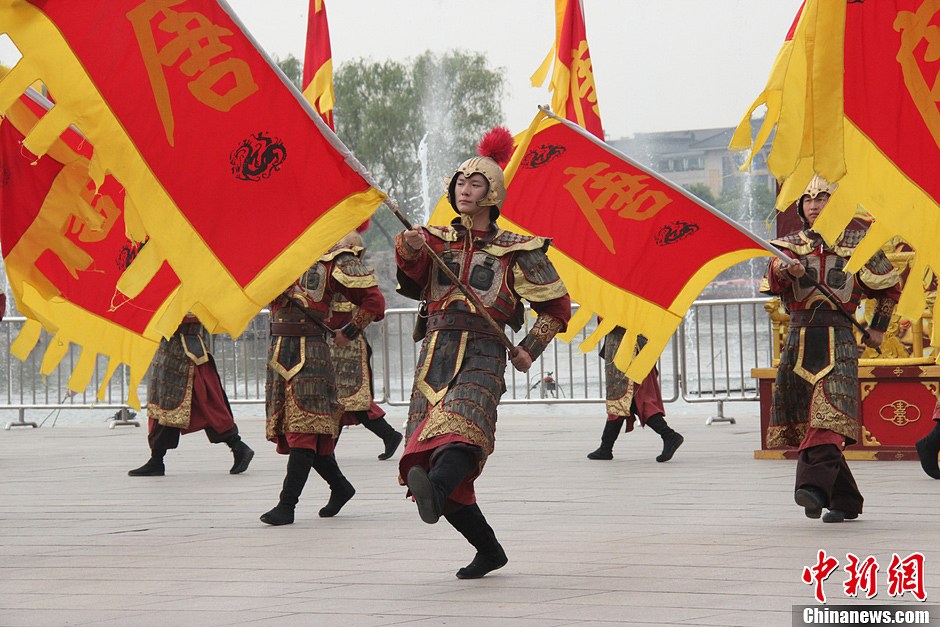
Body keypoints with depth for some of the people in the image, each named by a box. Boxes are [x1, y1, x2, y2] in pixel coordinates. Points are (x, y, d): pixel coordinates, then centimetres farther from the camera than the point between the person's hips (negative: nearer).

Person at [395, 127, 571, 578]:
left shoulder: (516, 251, 10)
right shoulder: (435, 240, 17)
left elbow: (557, 306, 15)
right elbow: (412, 279, -6)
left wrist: (529, 350, 1)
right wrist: (408, 250, -29)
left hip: (482, 358, -4)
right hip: (435, 356, 4)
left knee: (460, 429, -32)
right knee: (426, 454, -2)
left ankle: (434, 492, -63)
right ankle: (488, 550, 14)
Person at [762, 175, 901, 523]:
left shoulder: (856, 244, 12)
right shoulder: (789, 245, 14)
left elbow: (890, 287, 24)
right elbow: (772, 284, -7)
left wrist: (878, 328, 16)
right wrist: (782, 270, -29)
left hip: (837, 340, -3)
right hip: (798, 339, 3)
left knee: (829, 412, -24)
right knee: (802, 422, 2)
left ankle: (815, 484, -42)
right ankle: (845, 501, 12)